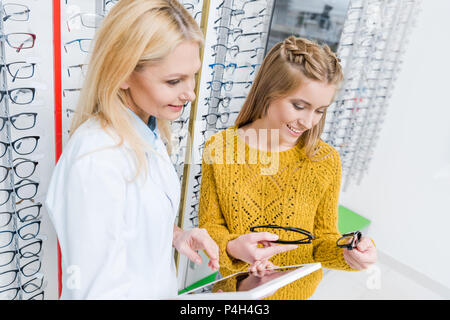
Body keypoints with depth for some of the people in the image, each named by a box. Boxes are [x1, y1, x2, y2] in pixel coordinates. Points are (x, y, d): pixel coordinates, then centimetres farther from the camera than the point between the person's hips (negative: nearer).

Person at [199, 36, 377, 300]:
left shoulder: (326, 160, -12)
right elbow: (209, 224, -7)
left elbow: (324, 236, -4)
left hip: (297, 291, 0)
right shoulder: (219, 148, -15)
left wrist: (347, 254, -23)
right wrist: (232, 247, -25)